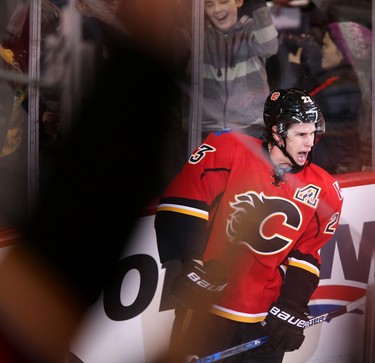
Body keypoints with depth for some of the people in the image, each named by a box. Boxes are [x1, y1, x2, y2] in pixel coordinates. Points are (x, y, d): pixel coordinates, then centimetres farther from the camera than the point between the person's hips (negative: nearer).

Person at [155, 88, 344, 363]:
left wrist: (291, 309, -2)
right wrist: (193, 264, -15)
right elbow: (182, 201, -10)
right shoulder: (228, 151, -10)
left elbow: (307, 256, 6)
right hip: (206, 308, -2)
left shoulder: (324, 191, 1)